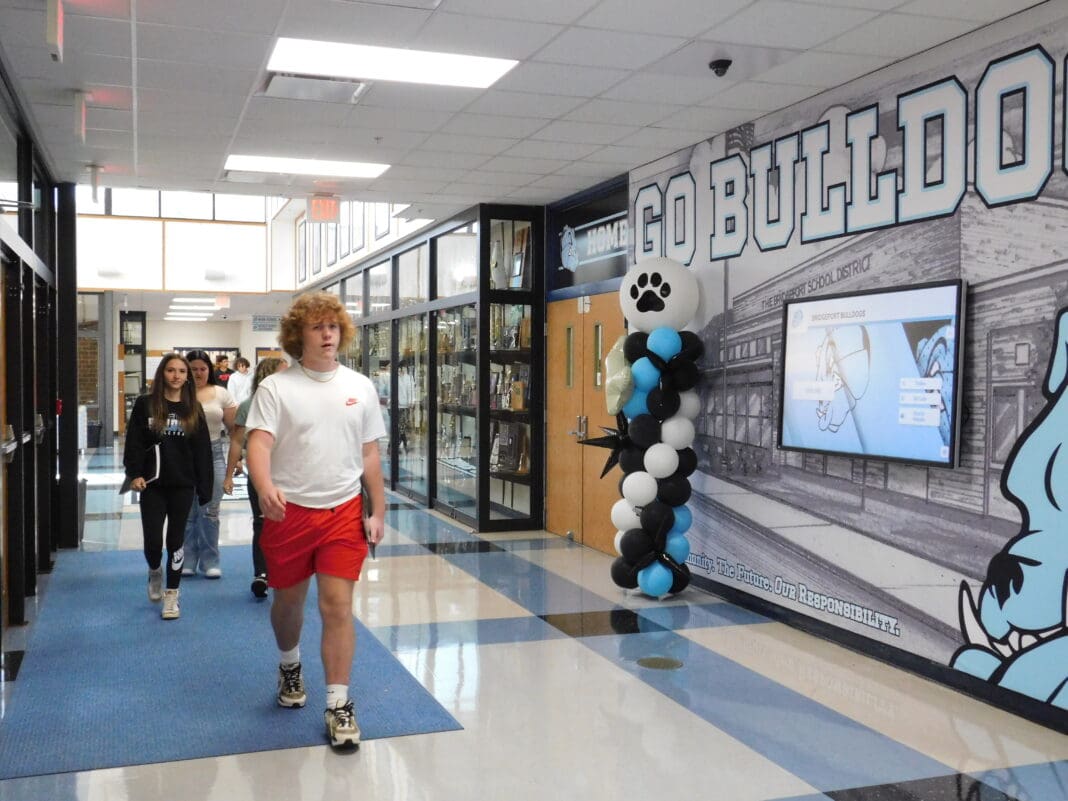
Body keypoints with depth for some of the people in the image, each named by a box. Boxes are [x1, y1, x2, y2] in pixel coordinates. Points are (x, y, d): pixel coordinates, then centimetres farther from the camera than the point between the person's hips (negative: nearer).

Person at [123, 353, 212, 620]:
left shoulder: (193, 409, 5)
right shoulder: (145, 405, 0)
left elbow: (202, 450, 4)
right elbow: (134, 443, -1)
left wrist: (203, 486, 1)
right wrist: (134, 473, -14)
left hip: (182, 484, 1)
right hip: (152, 483, -1)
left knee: (176, 540, 4)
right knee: (152, 541, -1)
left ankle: (171, 594, 15)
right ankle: (155, 572, 33)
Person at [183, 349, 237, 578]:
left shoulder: (221, 394, 5)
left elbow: (233, 426, 6)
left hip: (214, 454, 1)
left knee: (210, 511, 4)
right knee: (186, 511, 6)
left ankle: (210, 561, 13)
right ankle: (187, 560, 18)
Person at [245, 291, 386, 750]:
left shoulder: (360, 387, 5)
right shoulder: (276, 388, -4)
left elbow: (369, 455, 9)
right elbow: (258, 443, -17)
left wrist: (378, 512, 6)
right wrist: (265, 487, -37)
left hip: (343, 511, 1)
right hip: (289, 510, -1)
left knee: (338, 606, -5)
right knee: (288, 600, 16)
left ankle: (339, 706, 5)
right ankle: (289, 666, 47)